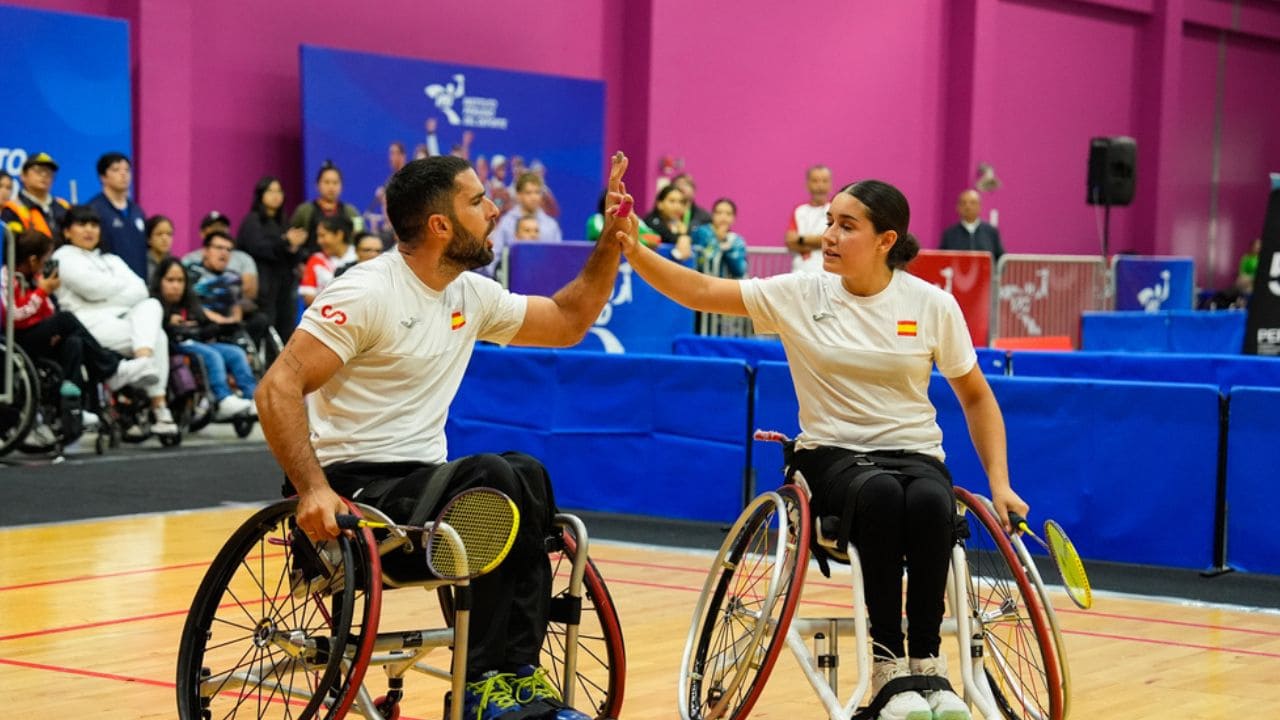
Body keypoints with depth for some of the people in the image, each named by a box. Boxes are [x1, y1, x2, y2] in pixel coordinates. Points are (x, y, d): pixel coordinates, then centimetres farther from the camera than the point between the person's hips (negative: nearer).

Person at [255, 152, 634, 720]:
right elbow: (278, 388, -18)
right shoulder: (367, 292, -13)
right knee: (493, 479, -30)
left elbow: (566, 323, 23)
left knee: (529, 478, -23)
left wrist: (611, 242, 12)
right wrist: (313, 488, -29)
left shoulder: (472, 295, 10)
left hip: (423, 479, 7)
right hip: (354, 485, -7)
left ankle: (514, 674, -20)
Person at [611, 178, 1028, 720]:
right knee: (880, 493, -37)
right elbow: (701, 291, -8)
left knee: (930, 502, -37)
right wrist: (634, 252, -23)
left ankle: (926, 661, -25)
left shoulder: (932, 304, -1)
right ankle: (887, 666, -30)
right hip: (832, 456, 0)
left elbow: (976, 397, 9)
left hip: (916, 456, 1)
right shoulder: (800, 295, -1)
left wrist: (999, 484, 0)